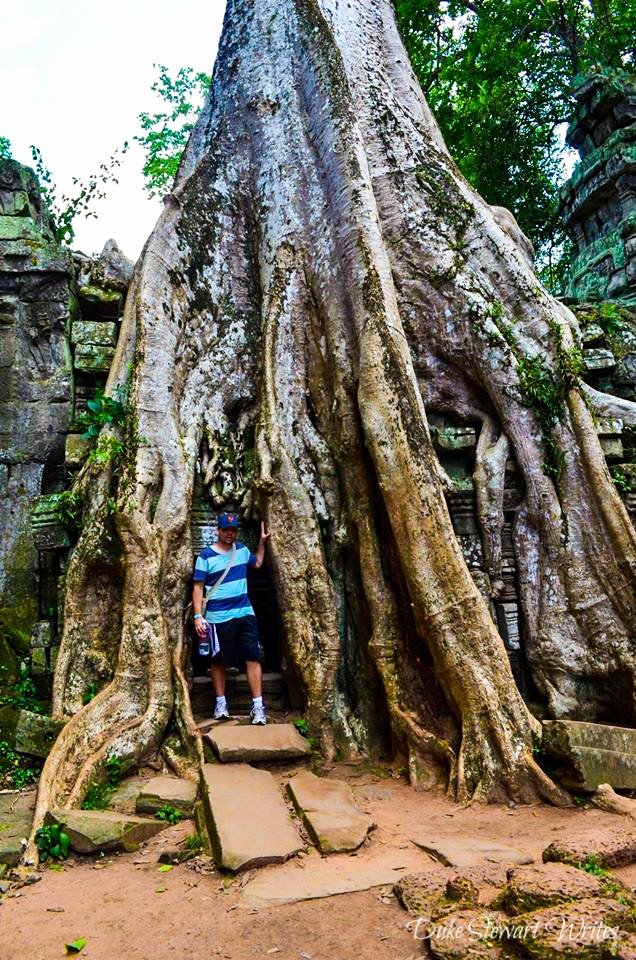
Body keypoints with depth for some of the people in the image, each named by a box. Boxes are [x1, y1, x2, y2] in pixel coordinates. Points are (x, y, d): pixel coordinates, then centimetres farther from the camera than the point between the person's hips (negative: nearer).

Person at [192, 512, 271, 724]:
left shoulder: (242, 550, 8)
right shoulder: (206, 556, -6)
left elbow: (258, 563, 29)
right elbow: (198, 587, -7)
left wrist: (262, 541, 19)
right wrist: (198, 616, -15)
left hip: (245, 613, 3)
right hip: (218, 617, -3)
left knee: (253, 658, -5)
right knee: (219, 661, 9)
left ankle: (257, 706, -3)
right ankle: (221, 703, 25)